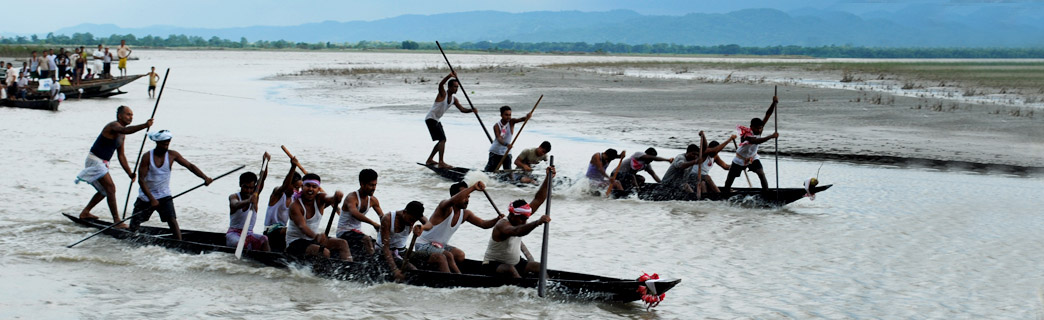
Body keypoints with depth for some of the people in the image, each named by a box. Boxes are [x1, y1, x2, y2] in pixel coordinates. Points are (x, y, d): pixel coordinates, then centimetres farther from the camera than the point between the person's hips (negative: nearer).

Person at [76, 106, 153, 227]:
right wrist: (145, 125, -55)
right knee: (111, 188, -15)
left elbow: (121, 156, 18)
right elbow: (126, 130, -42)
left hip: (102, 163, 11)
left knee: (105, 190, 21)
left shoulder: (121, 135, 13)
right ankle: (116, 221, -16)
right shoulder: (113, 125, -17)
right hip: (95, 161, -11)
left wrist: (130, 173, 11)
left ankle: (85, 213, 32)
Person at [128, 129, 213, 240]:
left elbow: (190, 166, -10)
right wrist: (152, 199, -26)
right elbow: (141, 180, -18)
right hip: (146, 196, -1)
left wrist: (205, 177, -27)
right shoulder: (147, 157, -15)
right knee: (134, 224, 8)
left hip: (164, 195, 1)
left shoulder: (172, 155, -8)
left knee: (172, 220, -18)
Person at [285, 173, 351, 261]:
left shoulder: (319, 199, 0)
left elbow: (330, 199, -24)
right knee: (325, 252, -31)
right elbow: (302, 226, -31)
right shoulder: (295, 205, -17)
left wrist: (337, 197, -51)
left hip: (313, 240, 7)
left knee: (342, 243, -11)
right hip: (295, 243, -7)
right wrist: (316, 236, -52)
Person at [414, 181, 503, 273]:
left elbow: (484, 224, -1)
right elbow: (452, 201, -46)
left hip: (440, 246, 8)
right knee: (448, 256, -30)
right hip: (423, 245, -8)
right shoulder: (446, 208, -22)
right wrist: (473, 187, -54)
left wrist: (496, 220, -24)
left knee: (460, 255, -16)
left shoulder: (465, 214, 2)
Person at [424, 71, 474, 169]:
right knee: (442, 139, -19)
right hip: (430, 119, -10)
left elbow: (462, 109, 6)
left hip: (436, 120, 10)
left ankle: (429, 160, 31)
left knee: (442, 140, 19)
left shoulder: (453, 99, 7)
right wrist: (449, 76, -51)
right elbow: (440, 85, -37)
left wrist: (471, 110, -14)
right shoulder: (443, 94, -16)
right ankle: (441, 163, -24)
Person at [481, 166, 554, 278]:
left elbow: (538, 200, -3)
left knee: (540, 267, -7)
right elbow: (516, 232, -50)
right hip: (493, 265, -8)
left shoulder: (520, 217, -2)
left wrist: (548, 179, -12)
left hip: (515, 262, 8)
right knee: (510, 270, -38)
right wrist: (537, 222, -63)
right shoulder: (502, 225, -27)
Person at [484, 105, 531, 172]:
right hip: (495, 152, -2)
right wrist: (506, 144, -50)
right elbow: (499, 138, -29)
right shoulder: (496, 126, -15)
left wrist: (527, 117, -51)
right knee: (489, 171, 1)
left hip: (506, 152, 2)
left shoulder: (511, 122, -9)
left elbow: (521, 119, -27)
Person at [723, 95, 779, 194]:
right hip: (740, 159, -4)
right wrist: (771, 136, -64)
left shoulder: (758, 130, -18)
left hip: (753, 157, 4)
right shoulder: (746, 135, -36)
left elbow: (767, 115, -26)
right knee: (730, 178, 7)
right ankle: (726, 192, 29)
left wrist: (774, 103, -41)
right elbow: (756, 141, -57)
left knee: (761, 174, -14)